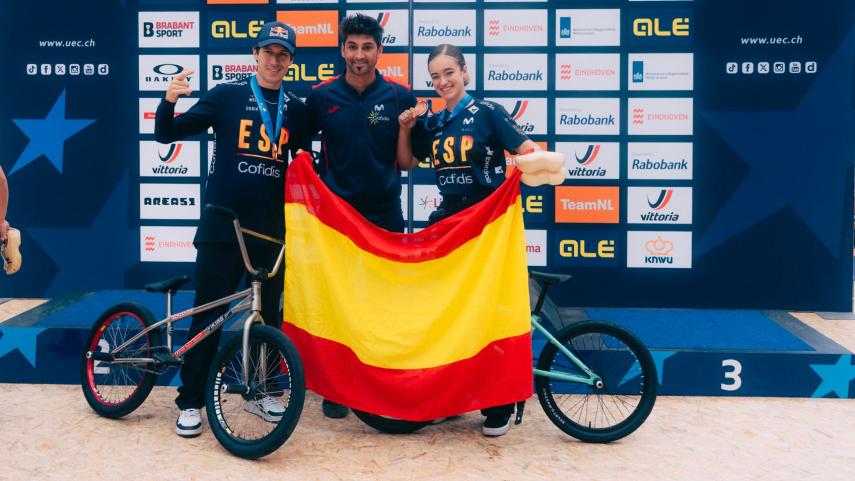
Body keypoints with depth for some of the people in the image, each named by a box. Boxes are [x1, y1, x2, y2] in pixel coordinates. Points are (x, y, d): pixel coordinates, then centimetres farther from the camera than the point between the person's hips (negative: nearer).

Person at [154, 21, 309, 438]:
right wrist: (169, 99, -22)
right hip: (221, 226, -3)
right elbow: (167, 134, -2)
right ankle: (190, 401, 14)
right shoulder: (226, 95, -1)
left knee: (268, 315, 11)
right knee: (208, 313, 2)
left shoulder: (296, 109, 7)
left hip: (271, 229, 3)